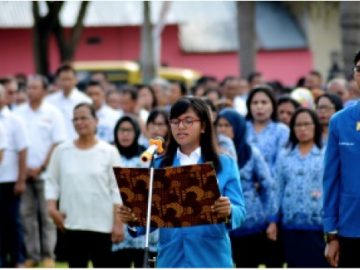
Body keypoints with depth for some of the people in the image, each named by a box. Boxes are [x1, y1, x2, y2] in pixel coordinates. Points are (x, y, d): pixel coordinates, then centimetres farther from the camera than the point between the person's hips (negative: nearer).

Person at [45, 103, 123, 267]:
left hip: (102, 223, -2)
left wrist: (118, 222, -7)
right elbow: (51, 182, 10)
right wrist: (52, 207, -5)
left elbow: (117, 189, -2)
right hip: (72, 222, 2)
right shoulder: (62, 151, 5)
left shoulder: (109, 152, -1)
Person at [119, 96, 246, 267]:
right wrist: (133, 218, -14)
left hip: (211, 260, -2)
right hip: (171, 260, 3)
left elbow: (239, 211, -4)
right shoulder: (159, 166, 11)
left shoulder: (225, 165, 4)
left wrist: (229, 211, -27)